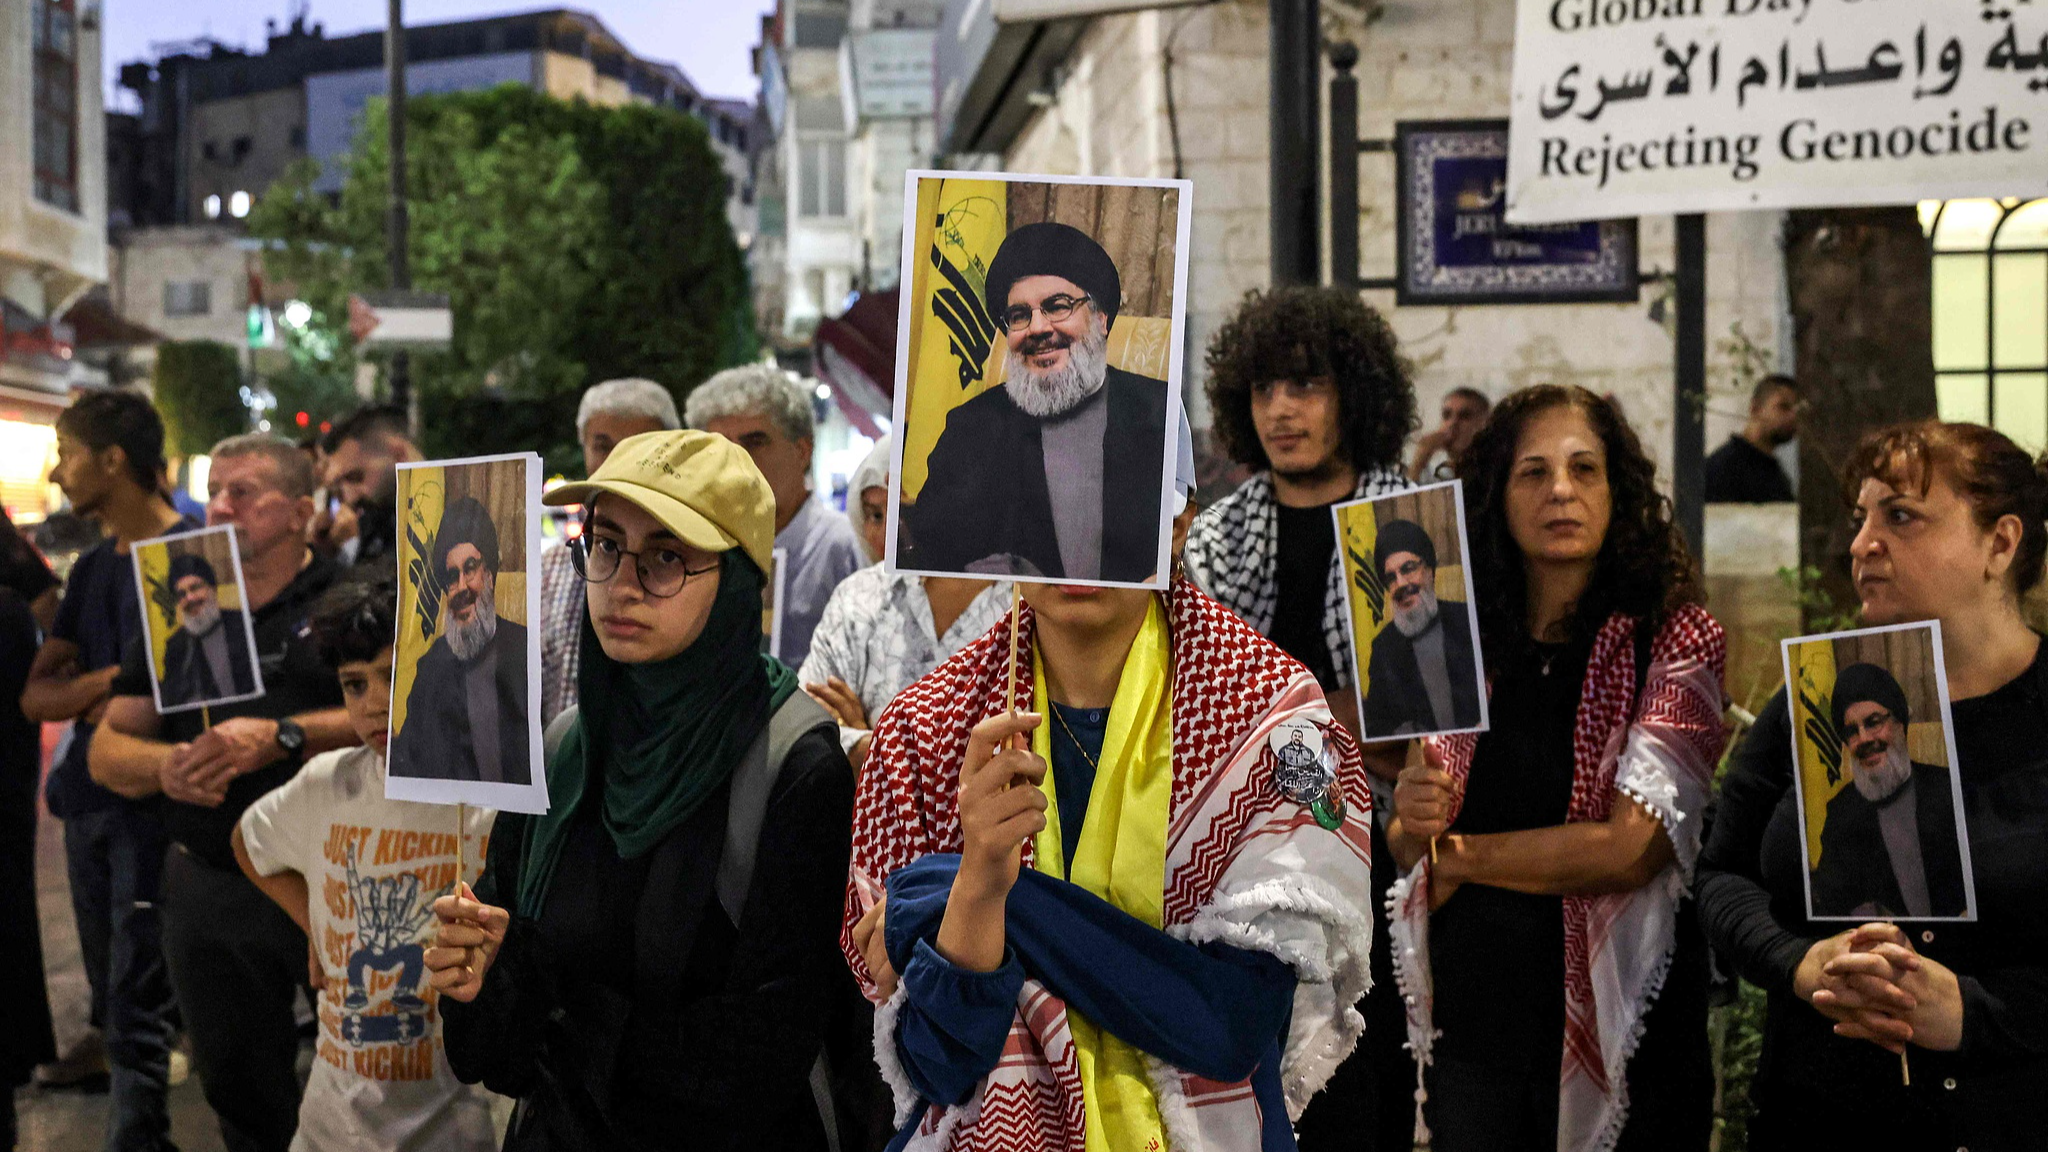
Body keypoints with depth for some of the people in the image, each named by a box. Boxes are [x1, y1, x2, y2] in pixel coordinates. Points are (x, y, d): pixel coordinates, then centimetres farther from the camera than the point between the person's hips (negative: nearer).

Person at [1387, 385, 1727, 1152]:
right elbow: (1412, 850, 11)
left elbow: (1632, 847, -17)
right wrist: (1411, 821, -12)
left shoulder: (1677, 641, -8)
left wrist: (1460, 854, -8)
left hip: (1616, 1022, -3)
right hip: (1472, 1014, 3)